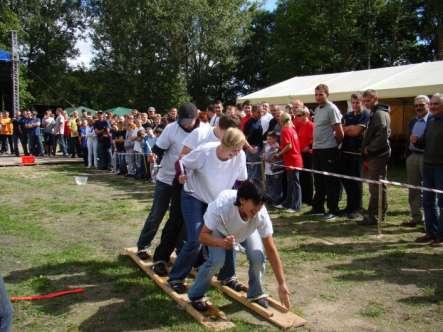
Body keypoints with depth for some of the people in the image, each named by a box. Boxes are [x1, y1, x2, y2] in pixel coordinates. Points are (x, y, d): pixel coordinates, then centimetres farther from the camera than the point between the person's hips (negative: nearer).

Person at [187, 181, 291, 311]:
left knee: (257, 256, -21)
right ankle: (195, 296, 1)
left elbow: (271, 249, -28)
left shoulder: (261, 214, -36)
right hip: (218, 229, -2)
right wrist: (221, 242, -56)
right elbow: (203, 236, -34)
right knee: (217, 260, -25)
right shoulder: (222, 206, -44)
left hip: (246, 230, 2)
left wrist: (282, 284, -28)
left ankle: (256, 294, 8)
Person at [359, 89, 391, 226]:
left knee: (376, 187, -6)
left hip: (377, 156, -10)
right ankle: (379, 214, 22)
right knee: (378, 187, 14)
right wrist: (367, 149, 13)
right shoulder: (375, 113, 20)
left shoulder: (380, 113, -13)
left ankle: (373, 216, -3)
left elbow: (382, 136, -22)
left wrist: (369, 149, -14)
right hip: (374, 155, 10)